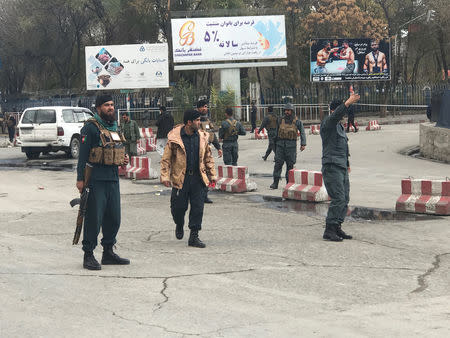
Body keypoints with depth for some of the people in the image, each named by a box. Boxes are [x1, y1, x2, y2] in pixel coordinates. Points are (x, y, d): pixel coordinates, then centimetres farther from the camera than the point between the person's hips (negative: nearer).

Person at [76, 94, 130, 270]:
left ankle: (108, 252, 23)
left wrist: (123, 158, 8)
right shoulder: (91, 127, -8)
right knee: (94, 217, -5)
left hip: (113, 178, 8)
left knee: (113, 217, 11)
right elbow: (83, 154, -12)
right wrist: (80, 178, -17)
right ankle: (88, 255, 2)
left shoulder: (114, 127, 17)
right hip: (96, 178, -8)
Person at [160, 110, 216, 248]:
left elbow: (208, 157, 16)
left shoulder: (202, 137, 6)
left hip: (198, 179, 3)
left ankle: (194, 237, 7)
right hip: (180, 178, -3)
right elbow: (166, 159, -3)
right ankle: (179, 225, 34)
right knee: (179, 207, 2)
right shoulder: (175, 138, -7)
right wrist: (165, 176, -9)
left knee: (198, 207, 0)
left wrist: (212, 175, 14)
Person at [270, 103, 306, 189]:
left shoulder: (297, 121, 0)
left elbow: (302, 133, 0)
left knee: (290, 164, 2)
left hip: (291, 145, -1)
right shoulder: (280, 120, 7)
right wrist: (275, 143, 16)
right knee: (278, 163, -5)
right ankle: (275, 183, -5)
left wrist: (303, 144, -10)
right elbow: (276, 132, 15)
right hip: (280, 144, 2)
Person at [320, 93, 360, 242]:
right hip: (331, 167, -9)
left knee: (345, 199, 7)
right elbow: (336, 115, -29)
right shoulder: (327, 123, -7)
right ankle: (329, 230, -12)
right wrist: (348, 103, -39)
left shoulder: (340, 126, 21)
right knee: (338, 199, -15)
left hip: (342, 168, 9)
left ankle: (337, 228, 13)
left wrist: (347, 164, 29)